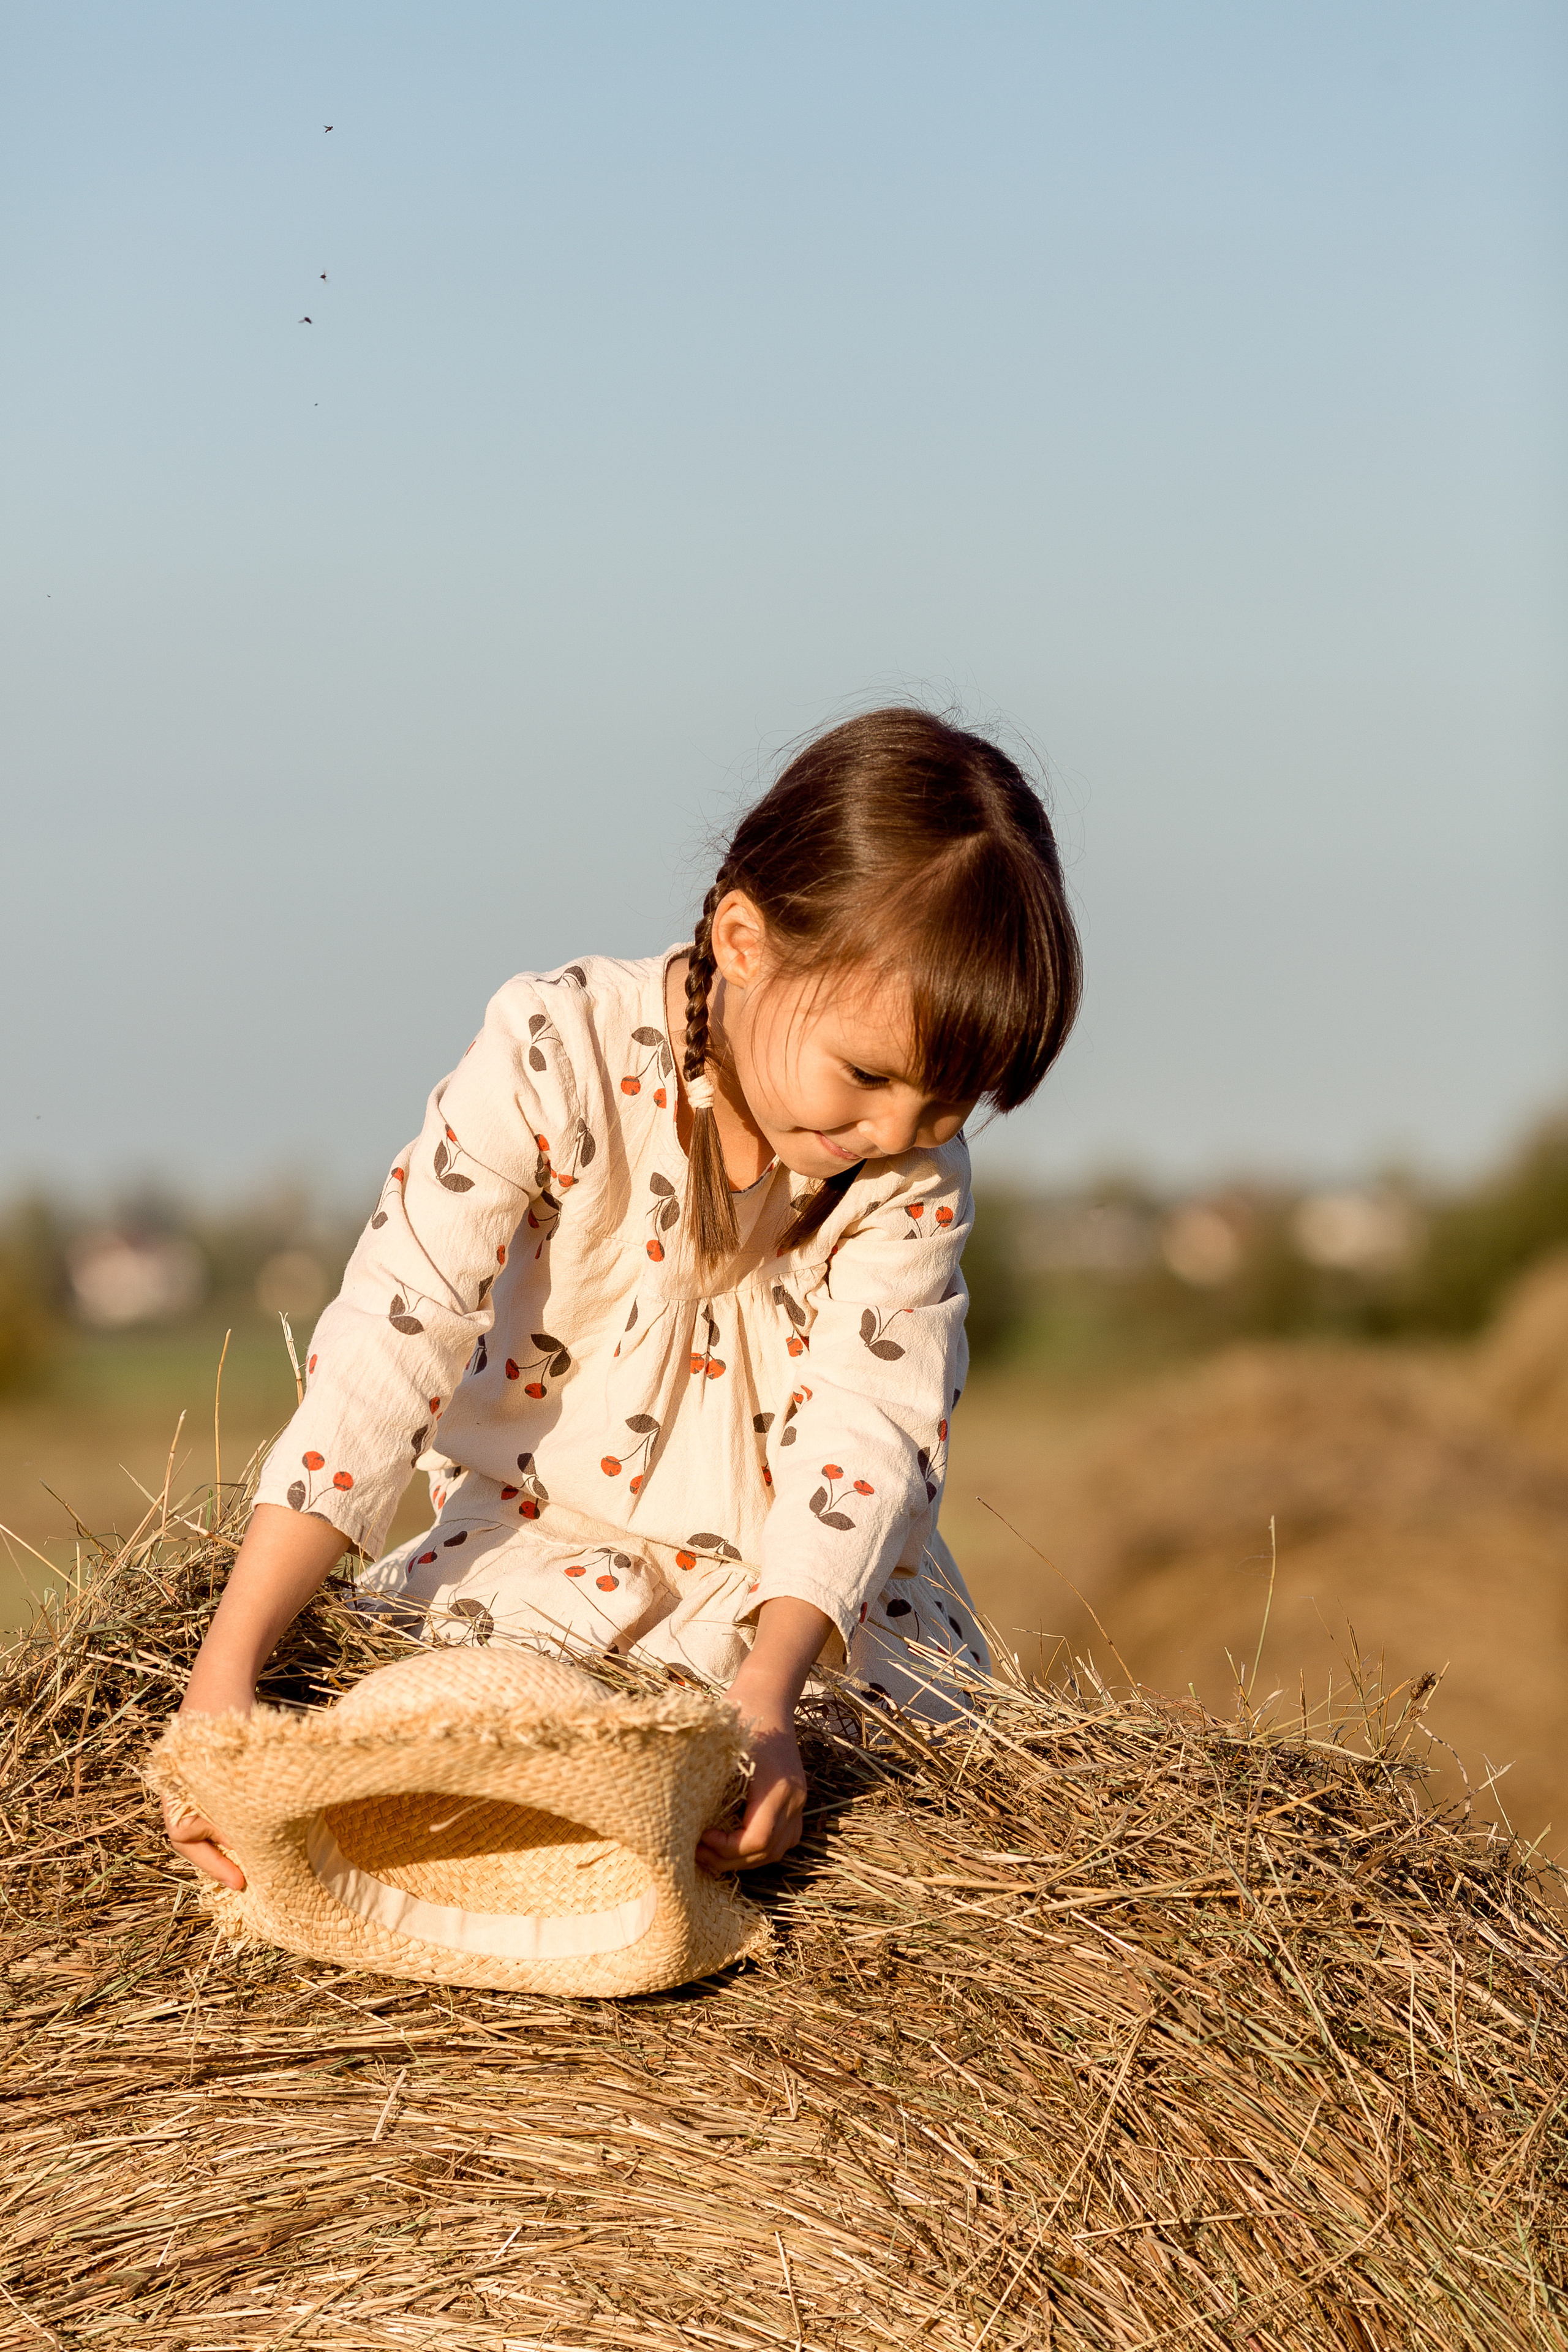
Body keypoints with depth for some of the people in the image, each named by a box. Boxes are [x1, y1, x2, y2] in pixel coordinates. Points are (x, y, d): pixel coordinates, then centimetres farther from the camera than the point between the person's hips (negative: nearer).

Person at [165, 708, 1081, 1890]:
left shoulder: (918, 1163, -11)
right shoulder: (561, 1053, -19)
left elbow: (865, 1433, -19)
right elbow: (393, 1345, -23)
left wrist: (765, 1693, -39)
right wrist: (227, 1671, -31)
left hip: (808, 1586, 1)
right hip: (546, 1544, -1)